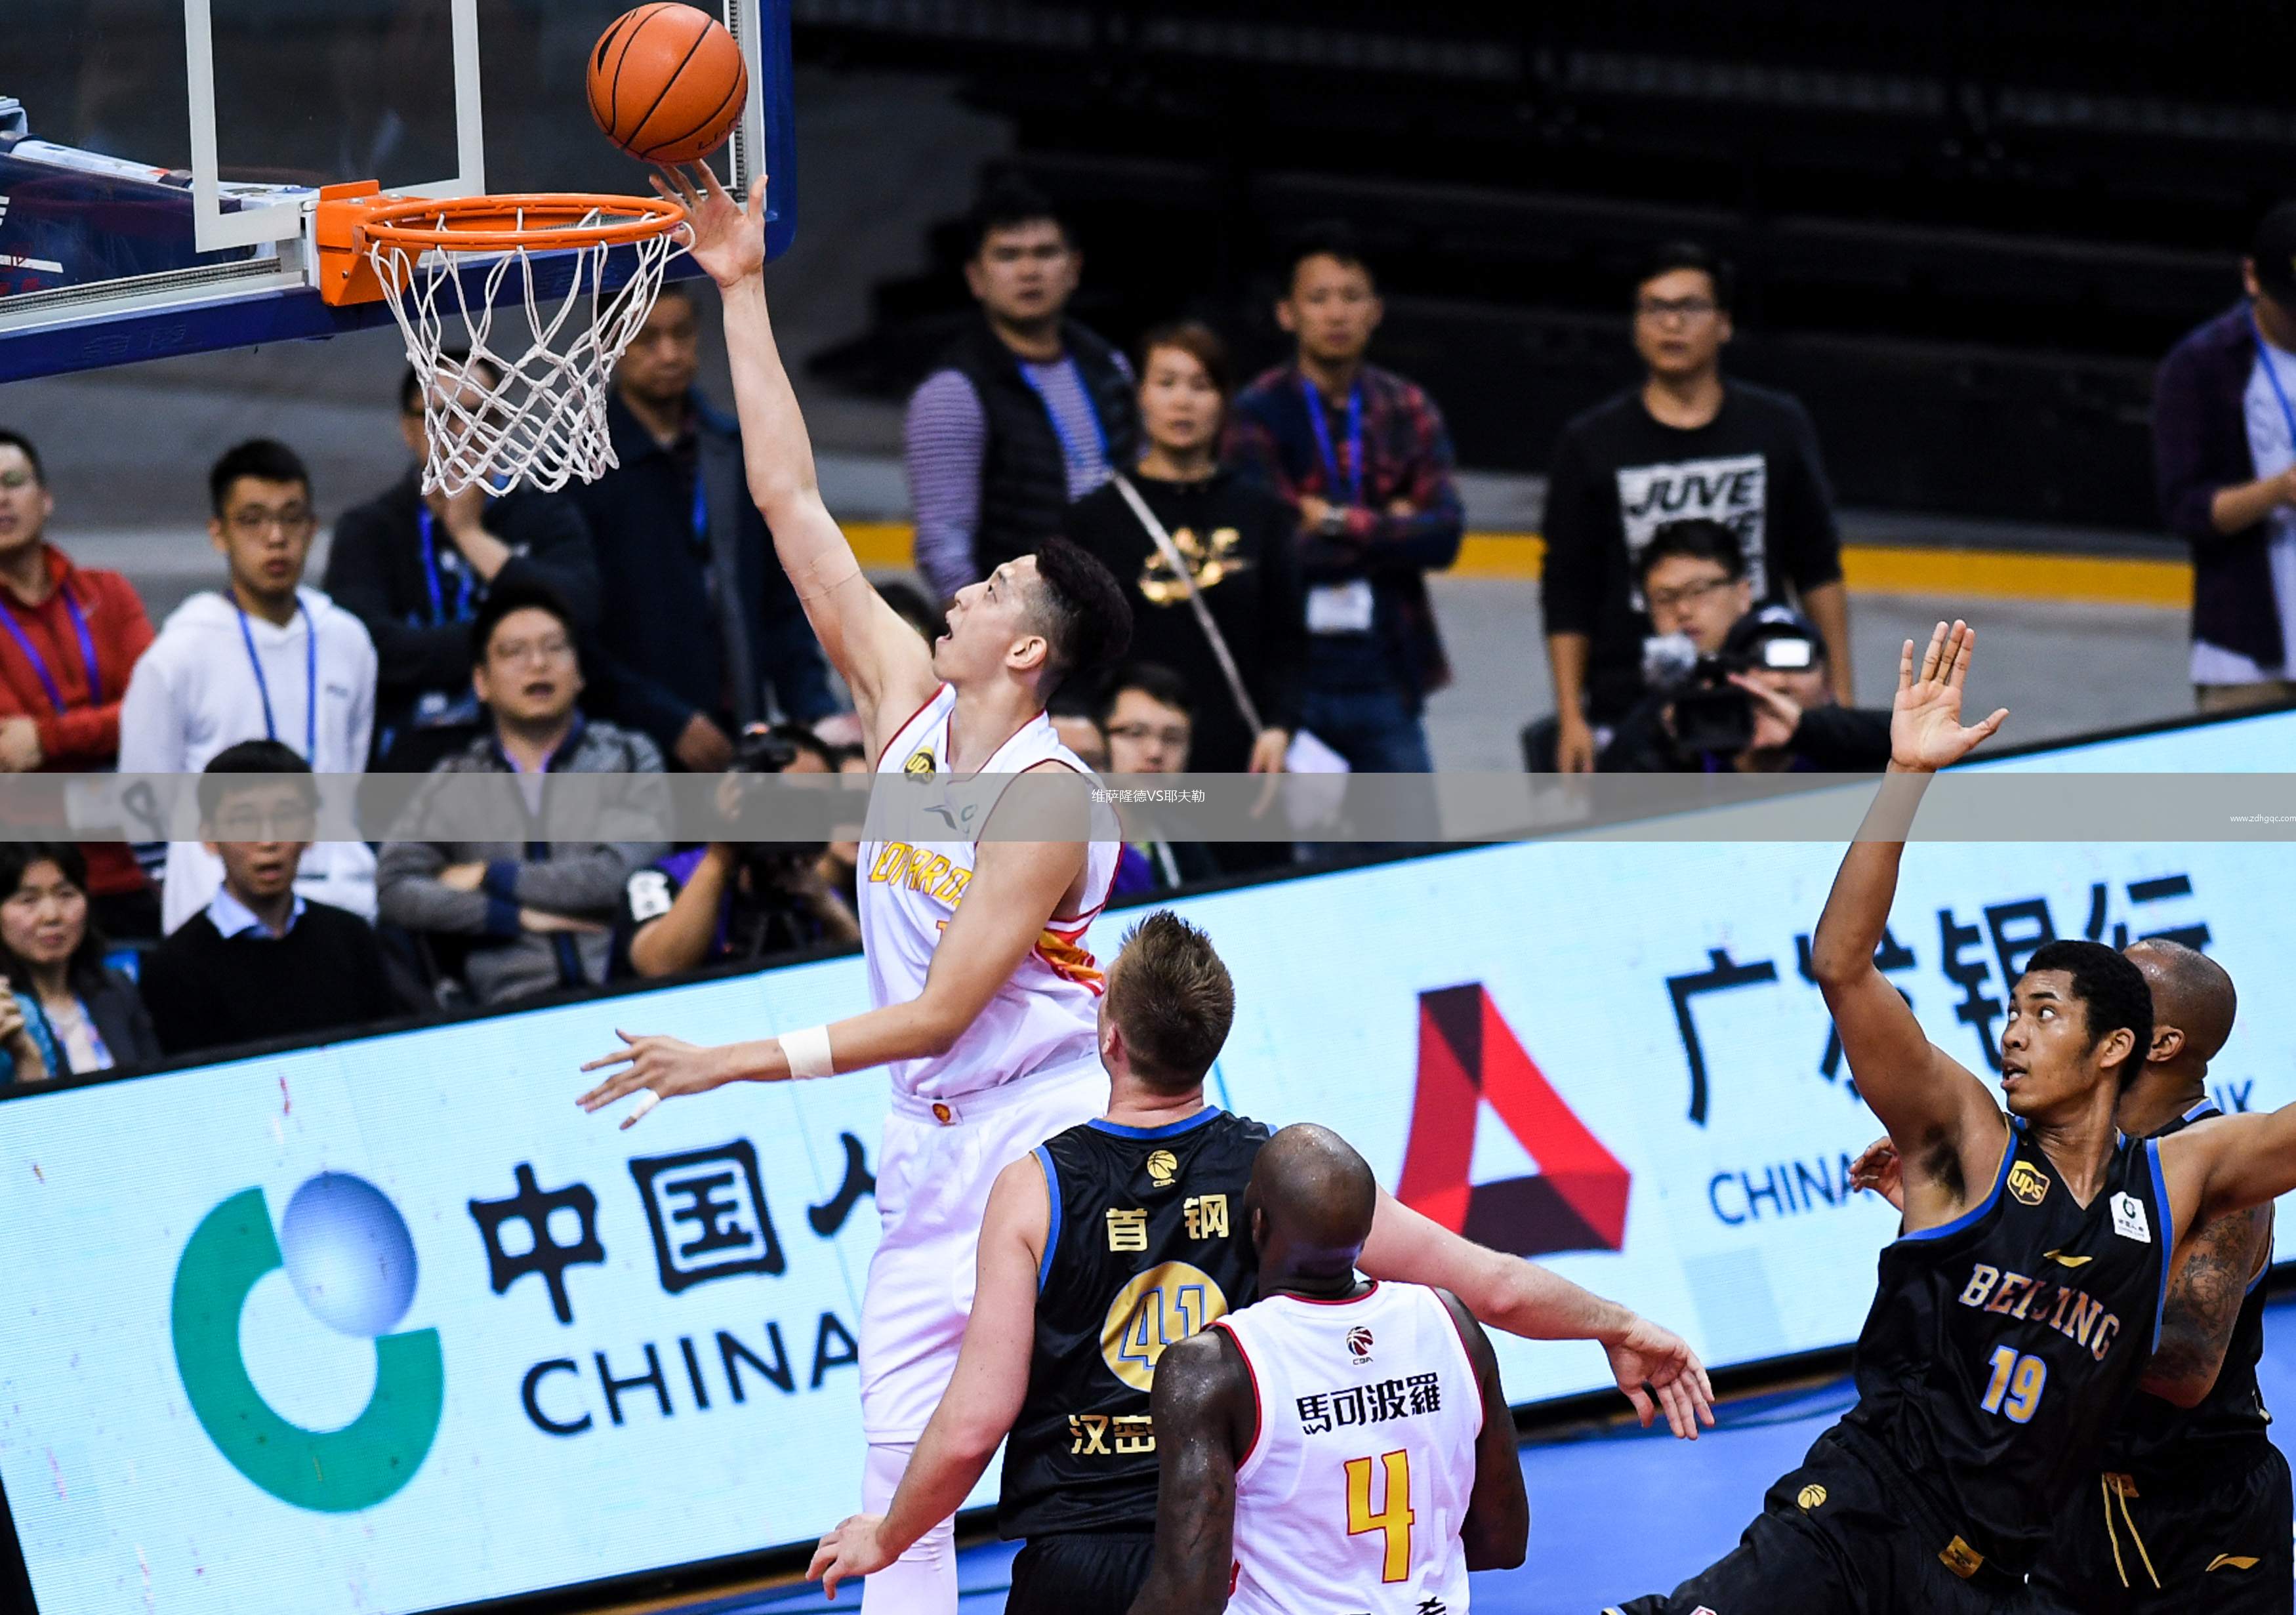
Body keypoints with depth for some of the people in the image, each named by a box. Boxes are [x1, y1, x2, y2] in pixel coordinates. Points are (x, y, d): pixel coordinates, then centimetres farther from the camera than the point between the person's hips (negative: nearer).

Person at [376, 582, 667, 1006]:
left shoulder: (629, 759, 15)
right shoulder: (453, 781, 17)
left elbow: (618, 875, 0)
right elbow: (395, 889, 5)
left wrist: (491, 877, 4)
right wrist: (516, 917, -4)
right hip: (514, 1002, 0)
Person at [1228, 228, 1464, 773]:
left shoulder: (1406, 410, 8)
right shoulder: (1260, 415, -5)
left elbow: (1445, 535, -3)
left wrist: (1344, 524, -11)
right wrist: (1390, 530, -7)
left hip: (1387, 677, 3)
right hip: (1288, 674, -3)